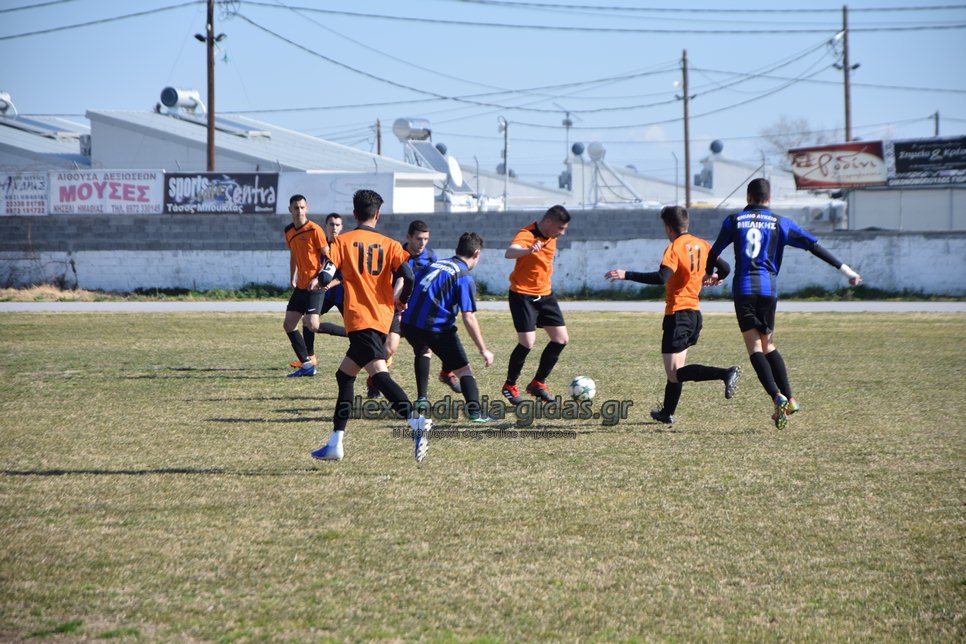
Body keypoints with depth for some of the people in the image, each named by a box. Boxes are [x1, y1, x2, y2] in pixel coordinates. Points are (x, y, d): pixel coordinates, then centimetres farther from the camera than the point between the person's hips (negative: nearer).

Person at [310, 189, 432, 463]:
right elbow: (408, 276, -4)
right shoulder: (389, 244, 10)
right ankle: (335, 444, 19)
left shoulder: (342, 241, 2)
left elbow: (326, 275, -6)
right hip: (383, 319, 6)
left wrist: (319, 282, 18)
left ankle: (416, 421, -43)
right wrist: (402, 300, 15)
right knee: (344, 375, 18)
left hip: (360, 319, -6)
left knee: (379, 373, -21)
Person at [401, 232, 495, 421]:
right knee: (463, 369, 1)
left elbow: (413, 291, 21)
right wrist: (484, 350, -9)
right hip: (436, 327, -7)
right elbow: (469, 318, -11)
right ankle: (474, 411, -14)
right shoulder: (464, 277, -4)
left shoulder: (434, 264, 16)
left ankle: (421, 399, 33)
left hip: (409, 323, 7)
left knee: (423, 351, 37)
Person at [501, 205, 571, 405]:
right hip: (522, 295, -8)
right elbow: (509, 253, -45)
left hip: (545, 294, 8)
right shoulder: (527, 236, -22)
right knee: (527, 342, -15)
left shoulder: (551, 236, 3)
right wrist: (528, 250, -63)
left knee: (561, 339, 3)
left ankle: (537, 384, 16)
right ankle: (509, 386, 6)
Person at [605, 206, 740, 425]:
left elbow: (662, 277, -27)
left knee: (675, 374, -12)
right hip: (695, 313, 9)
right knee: (675, 369, 20)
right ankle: (667, 413, 27)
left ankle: (726, 374, -27)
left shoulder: (674, 248, -13)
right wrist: (715, 277, 37)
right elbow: (725, 268, 14)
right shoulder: (702, 245, 9)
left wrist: (626, 275, -27)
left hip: (677, 313, -9)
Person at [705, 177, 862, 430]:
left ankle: (777, 396, -22)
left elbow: (714, 253, 15)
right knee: (768, 344, 15)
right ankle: (789, 399, 5)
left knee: (754, 345, -3)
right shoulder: (780, 223, 8)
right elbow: (813, 245, 5)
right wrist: (844, 269, 9)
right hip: (769, 288, 2)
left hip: (743, 288, -2)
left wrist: (708, 275, 36)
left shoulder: (734, 220, 7)